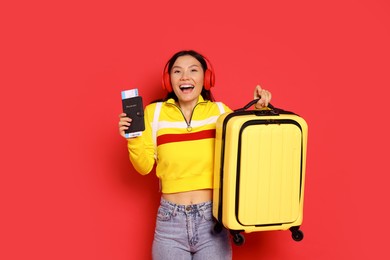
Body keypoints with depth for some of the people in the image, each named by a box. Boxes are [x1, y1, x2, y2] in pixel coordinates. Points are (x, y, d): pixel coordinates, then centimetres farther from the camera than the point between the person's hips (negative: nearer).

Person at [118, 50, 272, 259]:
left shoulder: (220, 111, -1)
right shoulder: (155, 112, 0)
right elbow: (145, 166, 5)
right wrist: (133, 138, -11)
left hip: (212, 218, 0)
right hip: (170, 220, 1)